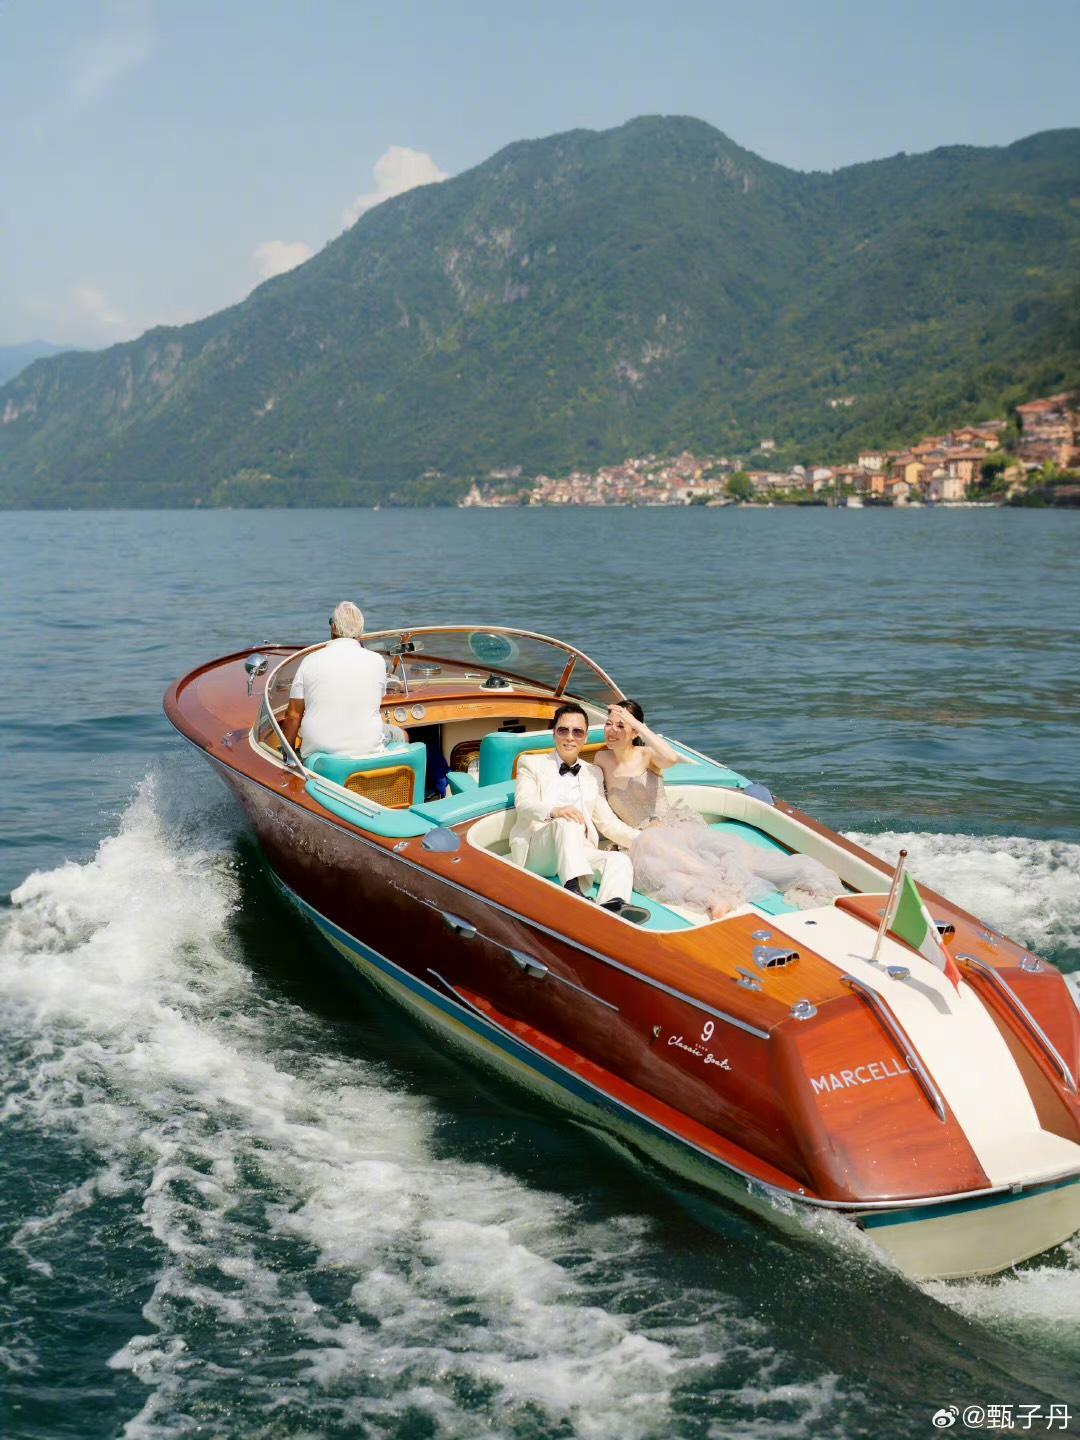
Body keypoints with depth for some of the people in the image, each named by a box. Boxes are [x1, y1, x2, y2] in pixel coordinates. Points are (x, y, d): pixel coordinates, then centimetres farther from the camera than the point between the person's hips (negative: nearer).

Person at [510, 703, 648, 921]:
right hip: (535, 852, -3)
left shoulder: (593, 773, 26)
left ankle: (612, 907, -59)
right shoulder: (532, 764, 14)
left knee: (620, 859, -27)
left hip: (580, 853, 4)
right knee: (567, 822, -35)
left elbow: (607, 821, 20)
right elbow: (524, 803, -5)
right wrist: (555, 811, -28)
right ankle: (574, 890, -58)